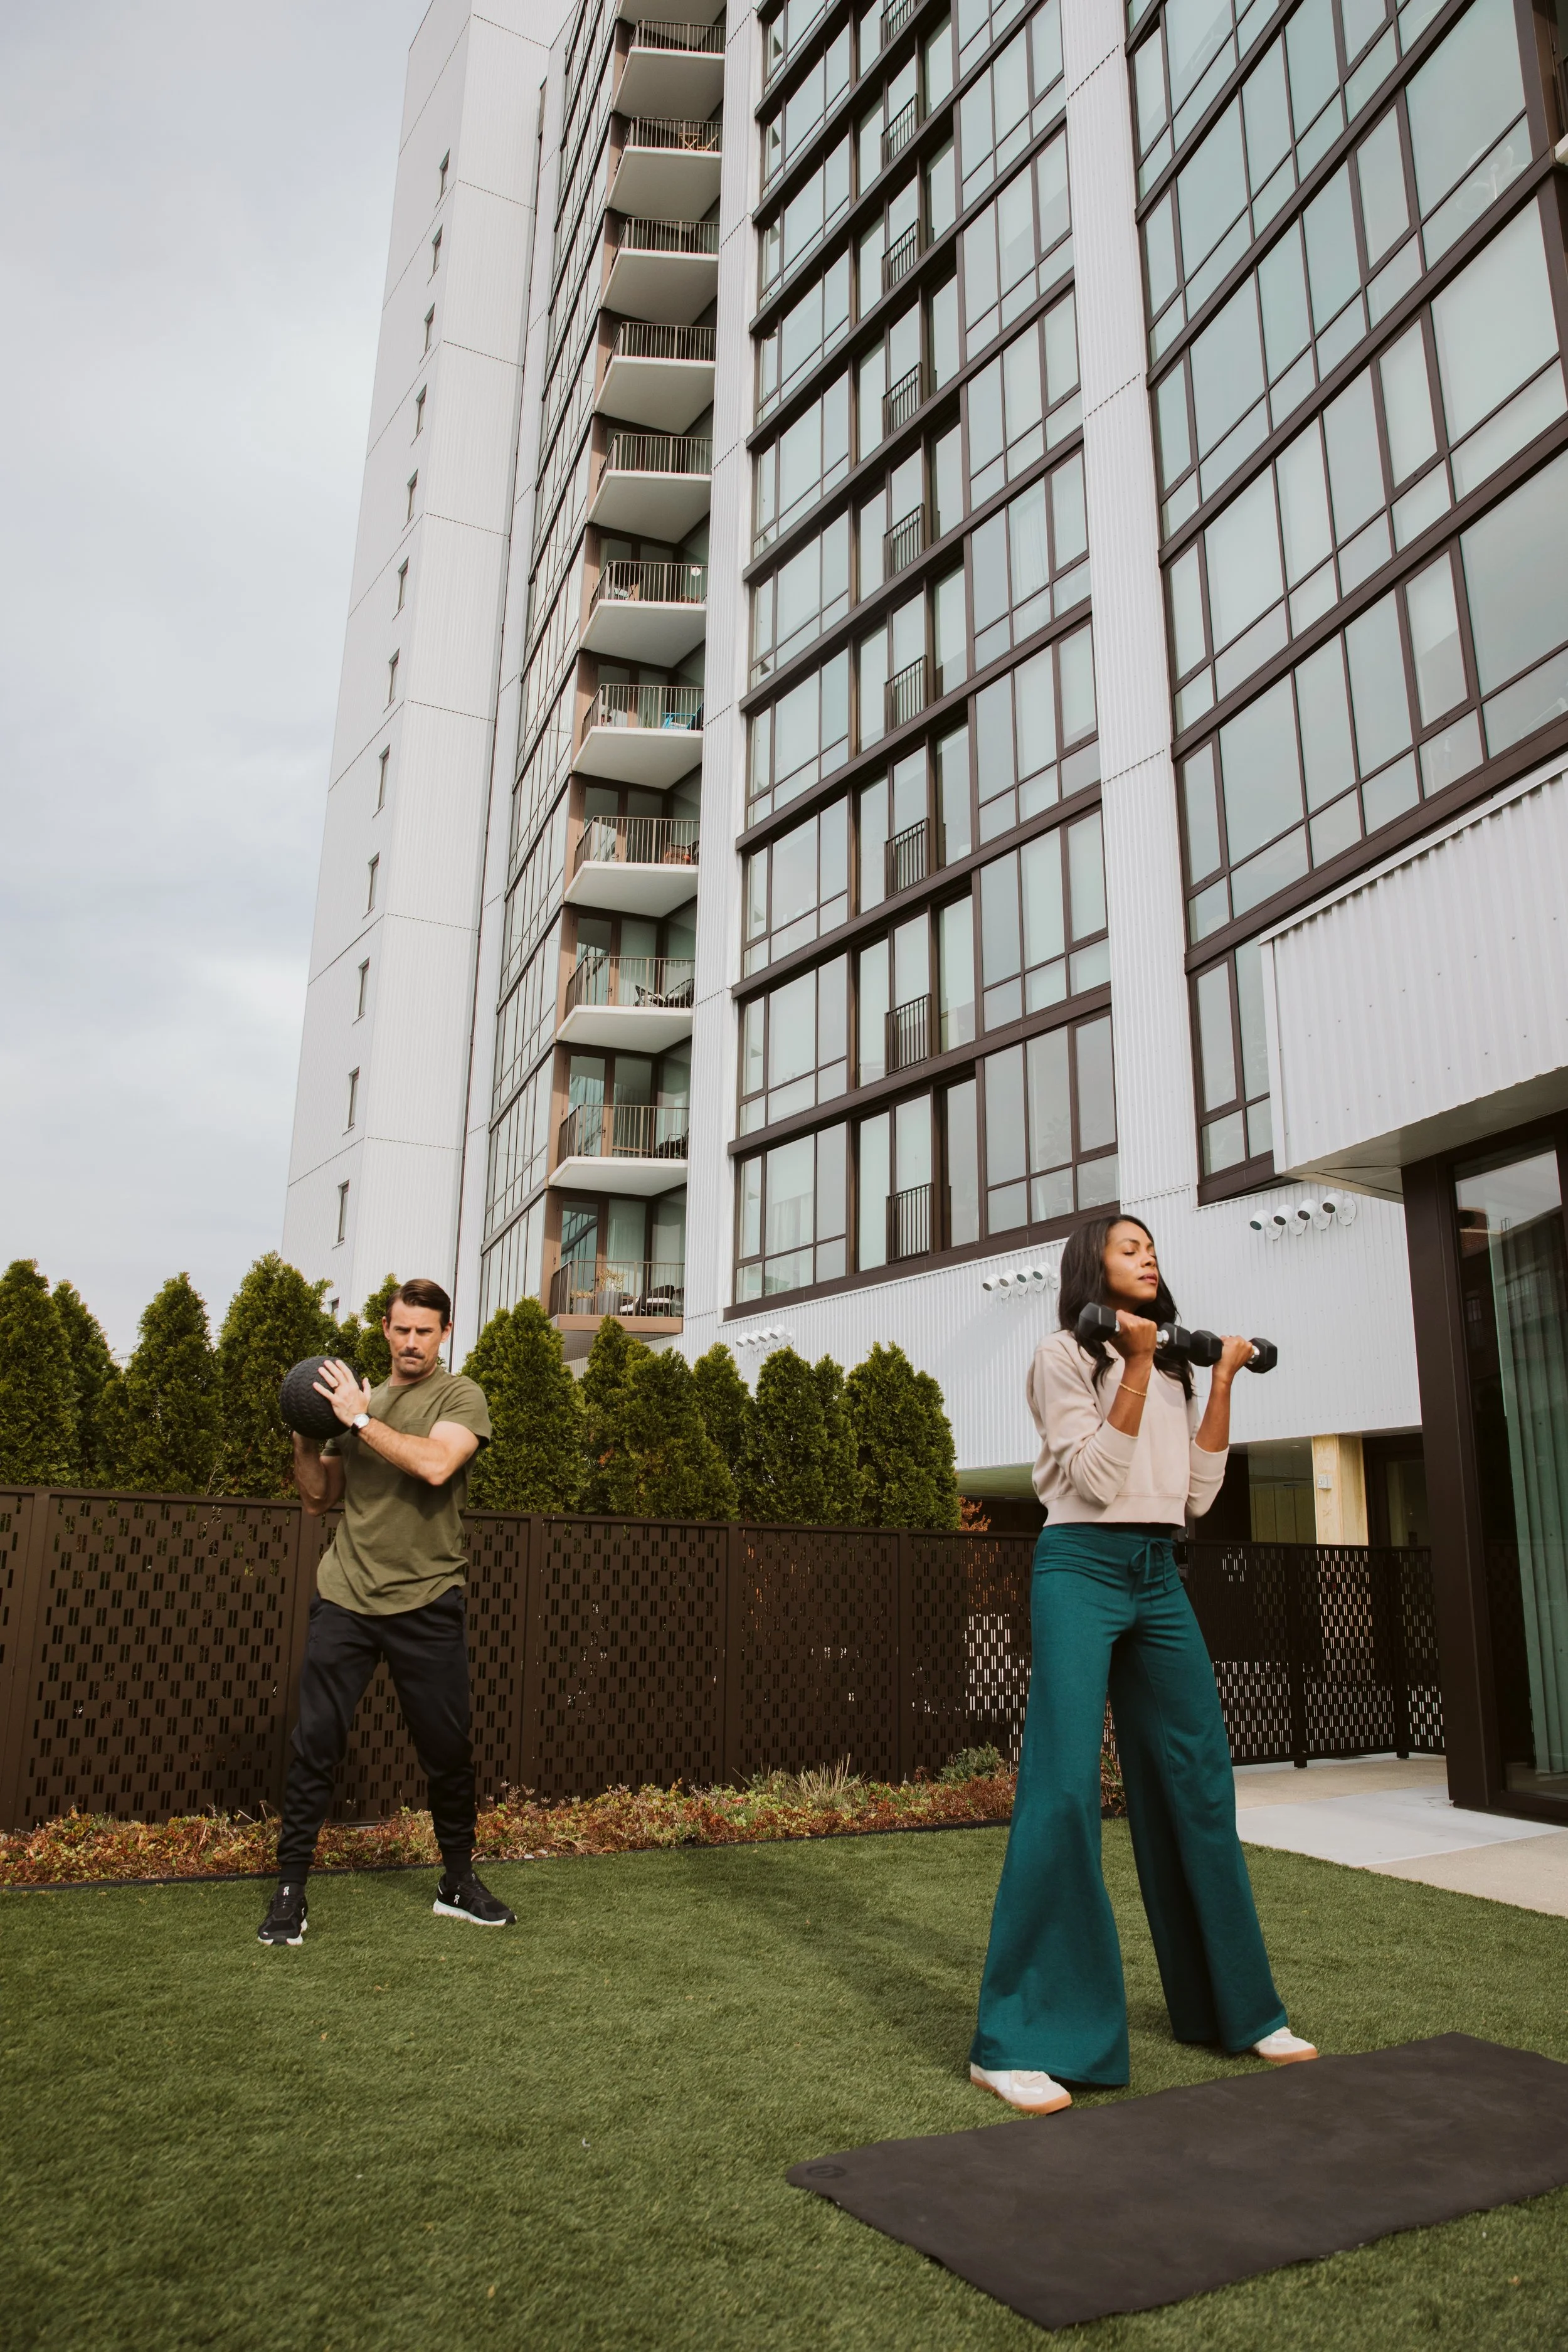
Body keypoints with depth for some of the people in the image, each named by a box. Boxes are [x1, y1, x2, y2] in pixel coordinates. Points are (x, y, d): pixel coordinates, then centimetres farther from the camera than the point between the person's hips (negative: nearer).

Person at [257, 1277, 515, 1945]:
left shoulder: (460, 1396, -1)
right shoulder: (357, 1397, 12)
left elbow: (436, 1465, -22)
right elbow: (318, 1500, 16)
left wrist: (361, 1419, -15)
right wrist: (306, 1439, -1)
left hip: (426, 1602, -3)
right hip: (345, 1595, 3)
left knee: (447, 1750, 7)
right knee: (315, 1744, 0)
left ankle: (458, 1883, 25)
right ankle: (290, 1892, 15)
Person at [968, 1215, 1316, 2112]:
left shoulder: (1174, 1369, 17)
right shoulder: (1065, 1355, -2)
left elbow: (1198, 1494, 10)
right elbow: (1097, 1480, -12)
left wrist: (1222, 1382, 7)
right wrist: (1138, 1365, -16)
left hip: (1160, 1577, 7)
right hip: (1082, 1569, -7)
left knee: (1199, 1783, 10)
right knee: (1063, 1788, -12)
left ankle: (1238, 2008, 25)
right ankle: (1020, 2041, -7)